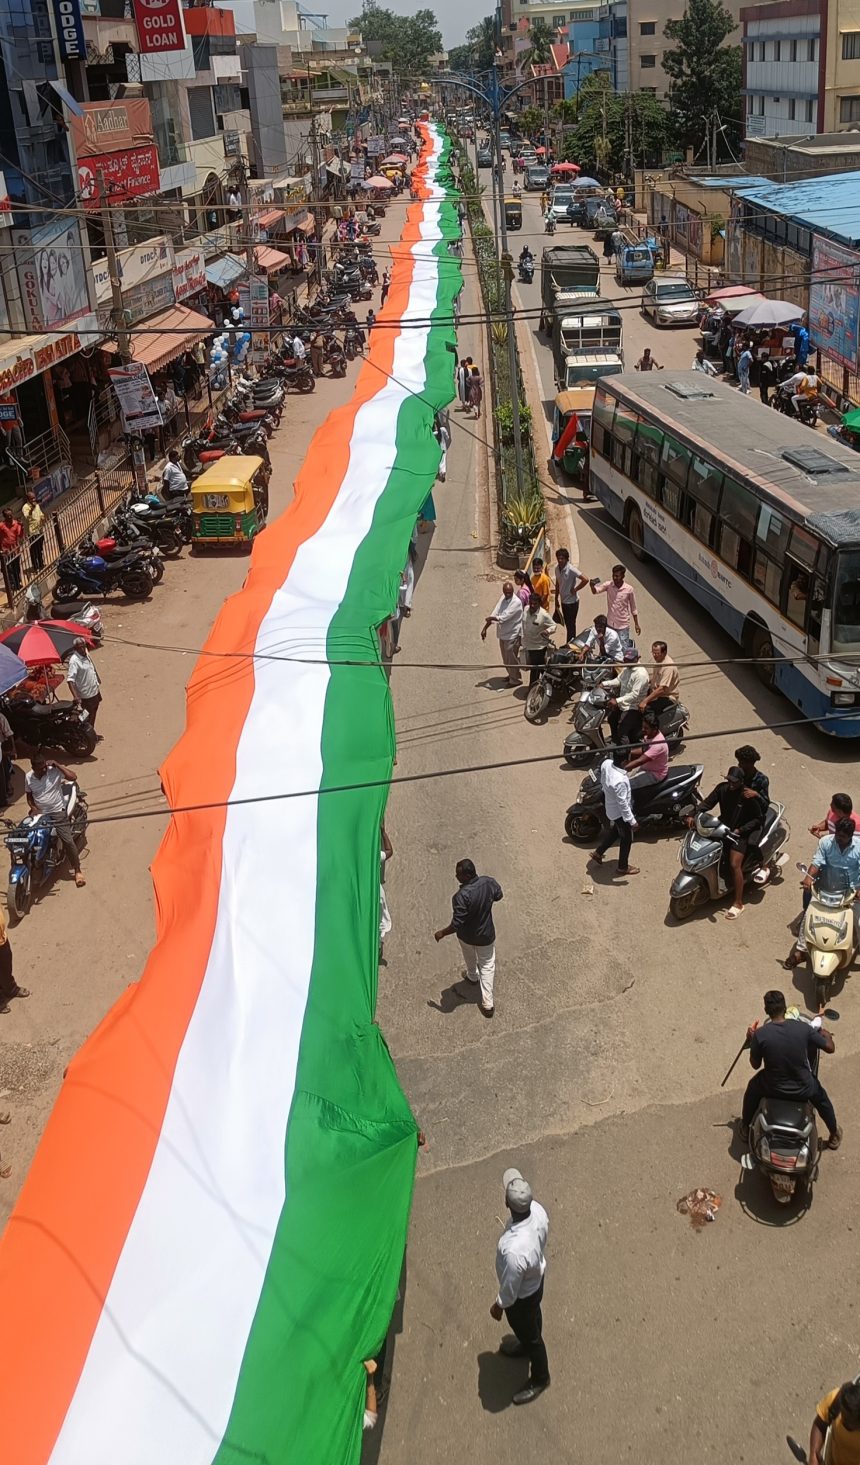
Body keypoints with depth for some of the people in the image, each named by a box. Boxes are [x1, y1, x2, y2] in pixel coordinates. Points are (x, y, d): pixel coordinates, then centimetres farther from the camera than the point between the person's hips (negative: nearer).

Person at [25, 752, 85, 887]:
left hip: (58, 813, -4)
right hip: (39, 813, 4)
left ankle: (77, 871, -2)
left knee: (68, 841, -12)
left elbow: (73, 777, -24)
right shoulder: (29, 777, 0)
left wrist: (57, 765, -23)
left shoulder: (54, 771, -12)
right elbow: (29, 795, 12)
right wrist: (33, 808, -6)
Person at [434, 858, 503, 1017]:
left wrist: (442, 933, -15)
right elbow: (498, 895, 1)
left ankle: (473, 977, 61)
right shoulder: (489, 882, -22)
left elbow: (456, 925, -31)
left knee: (470, 958, 31)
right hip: (486, 934, 3)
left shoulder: (462, 896, -37)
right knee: (487, 965, 21)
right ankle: (488, 1003, 21)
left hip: (467, 936, -3)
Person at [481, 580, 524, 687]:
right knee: (506, 658, 21)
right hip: (503, 634, 8)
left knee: (511, 658, 3)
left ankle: (516, 679, 18)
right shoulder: (503, 598, 2)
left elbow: (503, 618, -26)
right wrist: (485, 628, -7)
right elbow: (494, 614, 0)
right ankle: (511, 675, 40)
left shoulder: (516, 602, -23)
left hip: (512, 635, -8)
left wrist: (491, 618, -9)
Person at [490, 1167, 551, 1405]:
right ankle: (526, 1346, 65)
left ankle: (539, 1378, 51)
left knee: (529, 1334, 23)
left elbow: (510, 1288, -28)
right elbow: (542, 1240, -3)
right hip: (537, 1276, 6)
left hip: (522, 1295, -6)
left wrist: (498, 1306, -8)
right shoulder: (538, 1210, -28)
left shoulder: (514, 1250, -48)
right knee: (532, 1319, 35)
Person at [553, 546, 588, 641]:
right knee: (567, 624, 18)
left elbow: (585, 580, -27)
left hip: (572, 601, -7)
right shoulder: (557, 568, 1)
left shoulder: (571, 569, -22)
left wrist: (575, 589, -18)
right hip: (563, 601, 7)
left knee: (571, 625, 2)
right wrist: (556, 599, 16)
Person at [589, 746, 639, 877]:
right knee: (626, 839, 18)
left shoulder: (606, 763, -18)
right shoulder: (620, 781, -41)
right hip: (620, 813, -7)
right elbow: (623, 804, -30)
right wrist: (632, 821, -19)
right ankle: (623, 867, 38)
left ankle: (597, 853, 46)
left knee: (613, 831, 32)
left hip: (609, 807, 7)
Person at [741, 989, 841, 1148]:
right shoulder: (804, 1028, -20)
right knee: (821, 1098, 36)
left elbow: (755, 1064, -7)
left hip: (773, 1089, 0)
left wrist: (752, 1040, 8)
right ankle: (834, 1135, 55)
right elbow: (830, 1048, -7)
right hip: (803, 1089, 1)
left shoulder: (760, 1034, -22)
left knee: (752, 1088, 34)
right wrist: (826, 1034, 14)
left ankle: (745, 1128, 50)